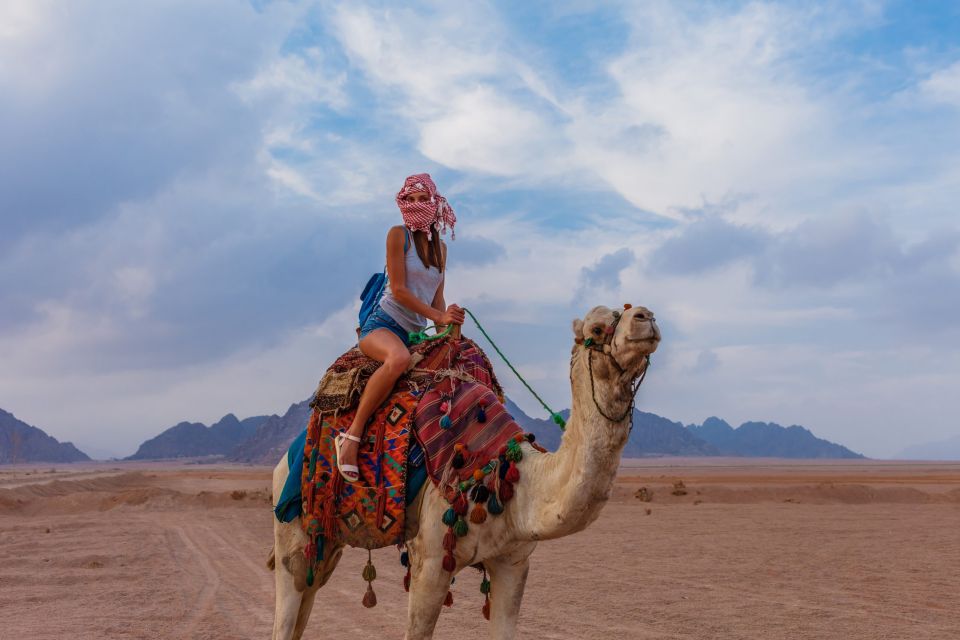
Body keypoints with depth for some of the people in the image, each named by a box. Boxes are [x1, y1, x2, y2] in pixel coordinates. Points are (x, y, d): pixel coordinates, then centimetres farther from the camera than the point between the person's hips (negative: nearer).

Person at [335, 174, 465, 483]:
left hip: (415, 333, 7)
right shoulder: (399, 235, -3)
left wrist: (445, 329, 1)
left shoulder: (440, 246, 15)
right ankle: (353, 434, -32)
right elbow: (398, 289, -11)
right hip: (383, 323, -7)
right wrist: (438, 316, -15)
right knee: (399, 357, -41)